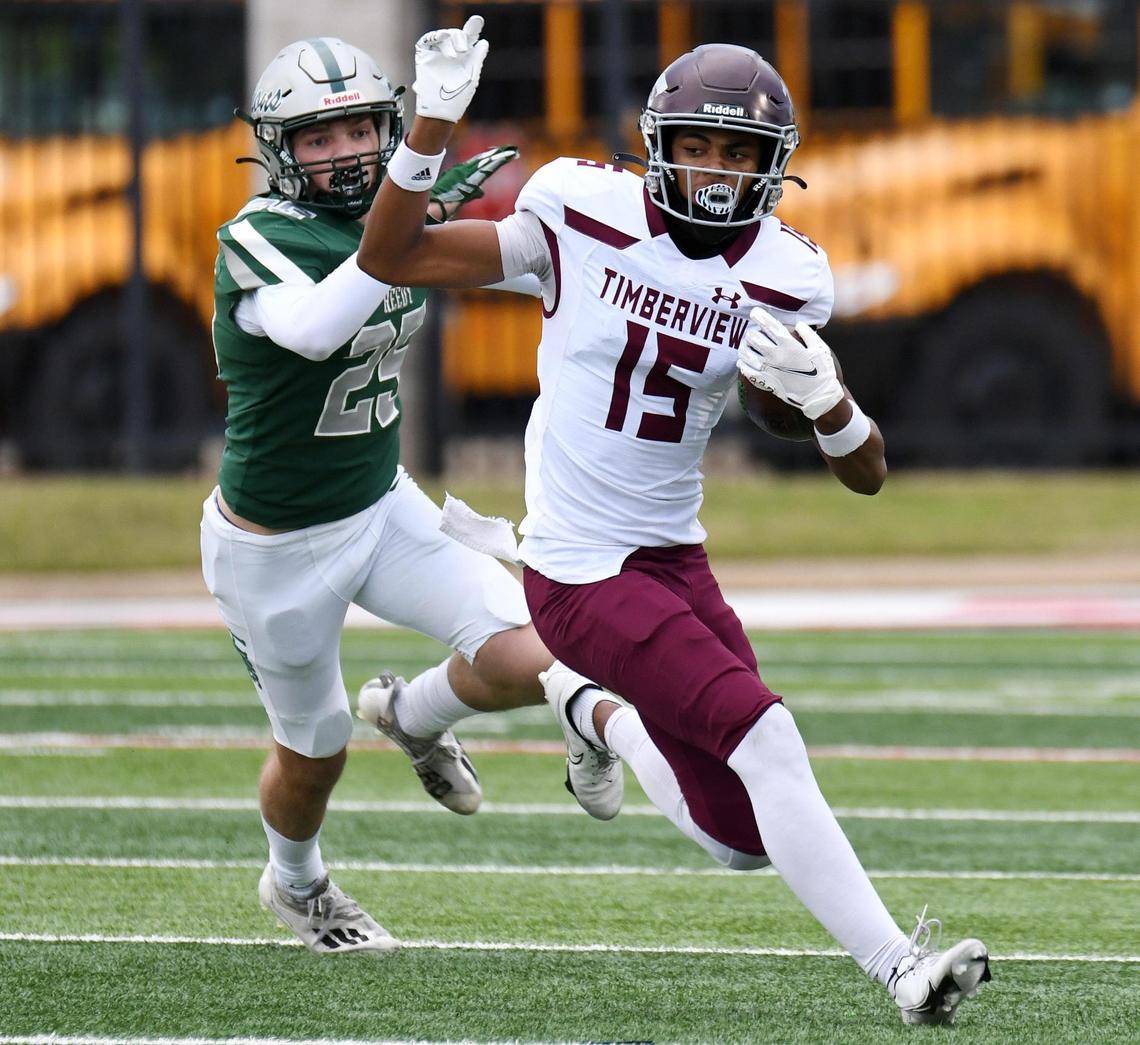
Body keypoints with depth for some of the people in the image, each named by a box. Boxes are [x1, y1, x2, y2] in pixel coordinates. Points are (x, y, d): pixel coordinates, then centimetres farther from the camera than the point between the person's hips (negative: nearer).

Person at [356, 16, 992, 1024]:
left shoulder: (779, 277, -2)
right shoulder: (585, 217, -10)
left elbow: (868, 474, -1)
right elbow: (391, 258, -6)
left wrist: (823, 397, -22)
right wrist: (433, 126, -18)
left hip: (675, 556, 5)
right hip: (582, 571, -5)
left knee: (746, 837, 9)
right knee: (764, 737, -22)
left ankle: (588, 709, 37)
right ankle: (900, 972, -17)